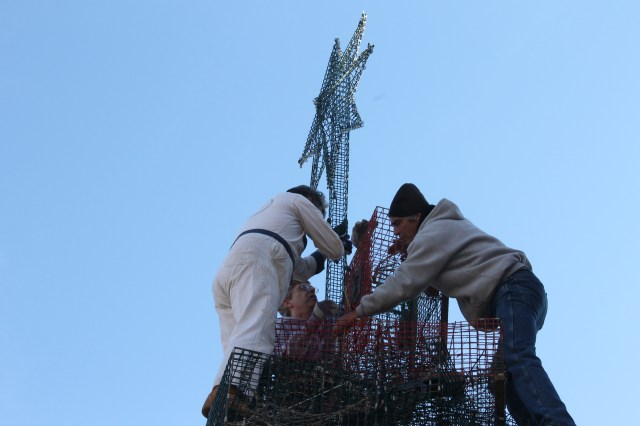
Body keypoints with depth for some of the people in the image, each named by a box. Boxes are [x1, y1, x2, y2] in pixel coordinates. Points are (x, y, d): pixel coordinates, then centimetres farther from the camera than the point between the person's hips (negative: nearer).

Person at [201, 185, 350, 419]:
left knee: (237, 343, -6)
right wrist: (341, 246, 51)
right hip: (254, 261, -9)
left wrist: (320, 256, 65)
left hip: (226, 271, 9)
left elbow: (302, 270, 52)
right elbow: (333, 249, 28)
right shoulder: (298, 201, 27)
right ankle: (224, 394, -55)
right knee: (255, 332, -29)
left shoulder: (268, 213, 48)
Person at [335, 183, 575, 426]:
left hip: (514, 289, -10)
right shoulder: (447, 225, 31)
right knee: (504, 373, -1)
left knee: (517, 359, -29)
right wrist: (408, 246, 30)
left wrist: (360, 312, -2)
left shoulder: (432, 233, -2)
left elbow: (404, 283, -9)